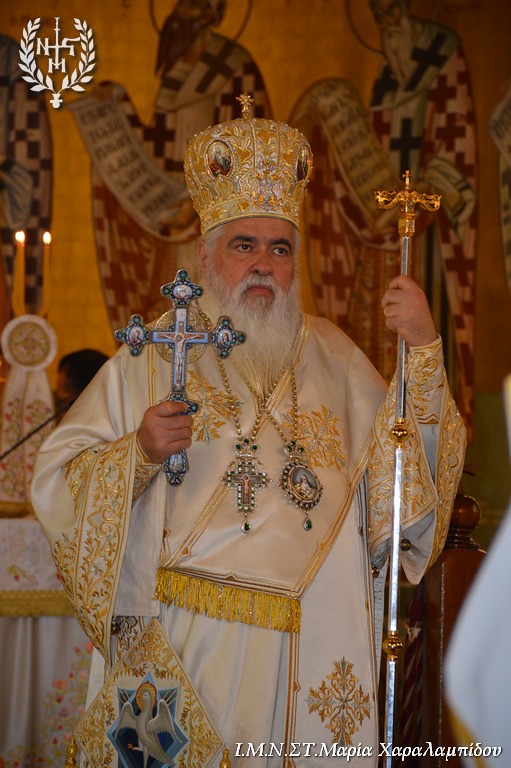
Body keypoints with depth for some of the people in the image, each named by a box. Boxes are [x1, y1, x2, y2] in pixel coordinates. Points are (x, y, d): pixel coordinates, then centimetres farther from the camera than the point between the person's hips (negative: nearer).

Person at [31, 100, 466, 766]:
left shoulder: (333, 357, 12)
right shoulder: (153, 358, 4)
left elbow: (406, 471, 4)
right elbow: (57, 483, 1)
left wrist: (423, 352, -7)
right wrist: (137, 455, -17)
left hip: (320, 651, 2)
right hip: (194, 647, -2)